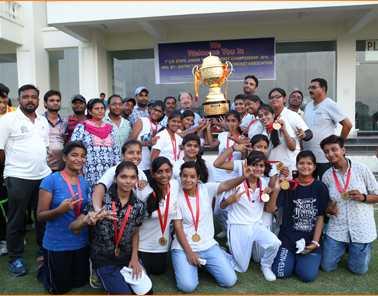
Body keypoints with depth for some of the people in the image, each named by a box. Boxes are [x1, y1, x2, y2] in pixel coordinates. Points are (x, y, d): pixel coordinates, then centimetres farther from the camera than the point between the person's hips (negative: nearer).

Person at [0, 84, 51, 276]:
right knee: (16, 219, 6)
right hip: (18, 178, -5)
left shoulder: (43, 121, 12)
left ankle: (43, 250, 31)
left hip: (44, 176, 5)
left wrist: (42, 165, 11)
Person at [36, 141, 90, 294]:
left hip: (81, 243, 5)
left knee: (80, 281, 16)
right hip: (57, 245, -5)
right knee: (61, 288, 9)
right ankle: (43, 268, 37)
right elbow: (40, 215, -15)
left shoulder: (83, 182, 2)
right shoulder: (51, 180, -15)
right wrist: (60, 209, -32)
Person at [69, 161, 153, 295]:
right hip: (104, 259, -3)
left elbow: (135, 233, 8)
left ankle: (123, 276, 19)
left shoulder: (138, 205, -4)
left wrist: (134, 258, -3)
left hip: (128, 256, 4)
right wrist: (86, 220, -40)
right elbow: (72, 226, -18)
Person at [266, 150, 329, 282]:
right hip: (288, 236, 1)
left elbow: (320, 217, -2)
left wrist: (315, 243, -8)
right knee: (281, 272, -14)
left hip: (311, 238, 0)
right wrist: (276, 190, -22)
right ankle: (292, 256, 18)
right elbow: (270, 209, -7)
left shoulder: (320, 187, -1)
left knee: (308, 275, -16)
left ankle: (306, 257, 16)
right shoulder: (289, 185, -1)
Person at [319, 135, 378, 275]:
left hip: (362, 228, -2)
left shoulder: (361, 169, -7)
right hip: (336, 229, 2)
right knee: (326, 266, 5)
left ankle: (365, 247, 36)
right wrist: (328, 211, -13)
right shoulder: (327, 176, 0)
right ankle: (343, 247, 33)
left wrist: (363, 197, -20)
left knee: (359, 270, 7)